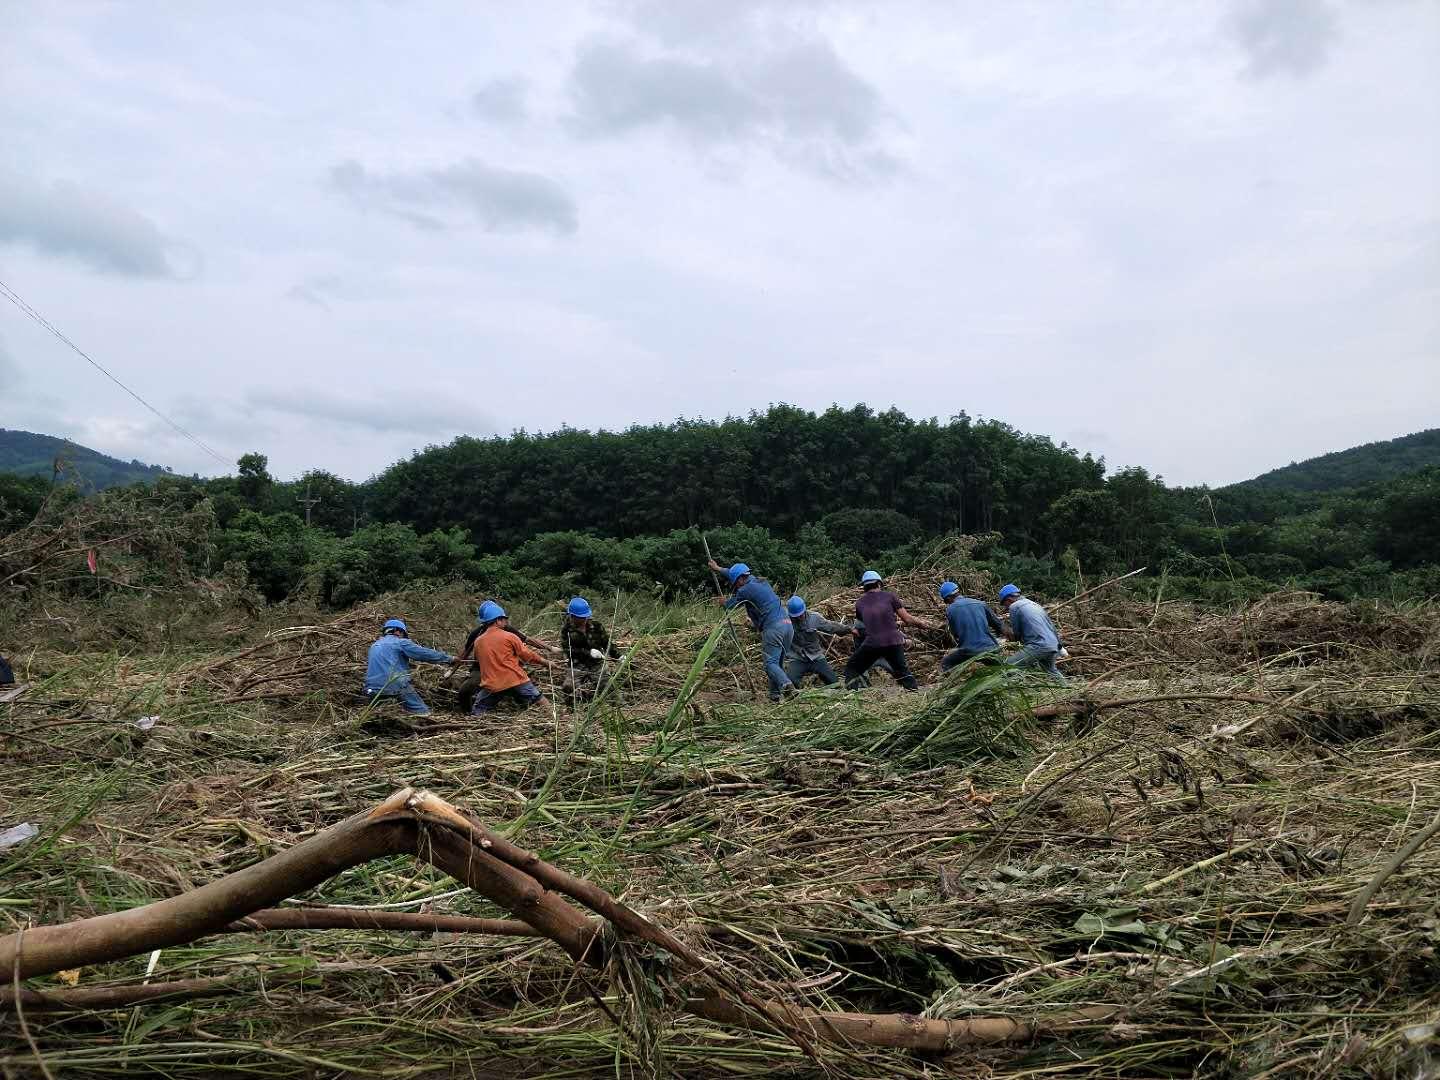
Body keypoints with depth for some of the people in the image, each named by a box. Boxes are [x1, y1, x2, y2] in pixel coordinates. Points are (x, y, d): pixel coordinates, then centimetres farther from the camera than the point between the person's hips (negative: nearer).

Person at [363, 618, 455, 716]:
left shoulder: (374, 646, 22)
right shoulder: (401, 642, 3)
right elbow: (426, 654, 1)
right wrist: (450, 658, 10)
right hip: (395, 686, -6)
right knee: (423, 715, -6)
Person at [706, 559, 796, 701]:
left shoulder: (745, 590, -3)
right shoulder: (761, 581, 22)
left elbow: (729, 605, 14)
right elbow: (739, 574, 37)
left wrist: (724, 601, 38)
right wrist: (718, 569, 47)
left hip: (772, 628, -8)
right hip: (788, 625, 8)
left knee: (770, 663, -11)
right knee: (777, 662, 12)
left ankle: (786, 684, -34)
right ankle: (775, 694, 8)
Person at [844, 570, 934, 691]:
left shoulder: (859, 603, 12)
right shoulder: (889, 595, 9)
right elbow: (907, 619, 7)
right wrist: (922, 623, 22)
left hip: (872, 643, -1)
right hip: (894, 641, 1)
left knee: (852, 669, 15)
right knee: (902, 671, 21)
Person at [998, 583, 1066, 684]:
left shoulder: (1014, 606, 0)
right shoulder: (1035, 604, 23)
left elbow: (1016, 635, 3)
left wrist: (1008, 633, 21)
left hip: (1038, 647, -9)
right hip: (1054, 647, 9)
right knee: (1051, 671, 34)